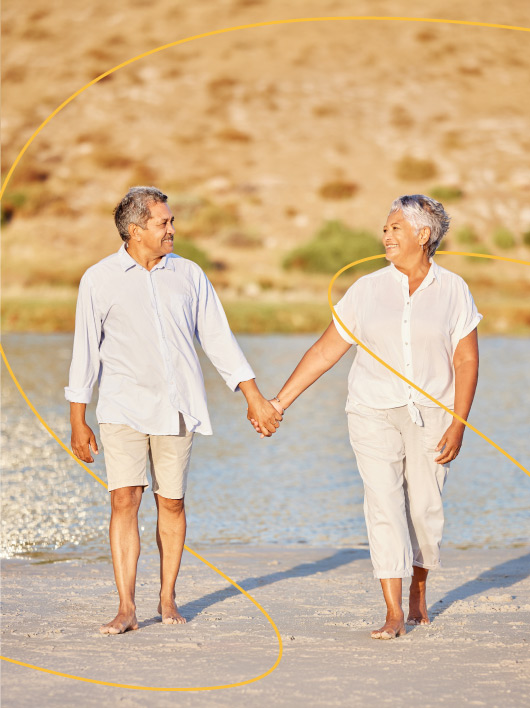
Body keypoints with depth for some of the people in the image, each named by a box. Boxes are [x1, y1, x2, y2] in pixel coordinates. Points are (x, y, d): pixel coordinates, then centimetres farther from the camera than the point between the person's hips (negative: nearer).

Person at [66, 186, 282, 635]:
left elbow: (219, 340, 9)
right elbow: (85, 351, 4)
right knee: (124, 500, -11)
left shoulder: (189, 275, 7)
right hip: (124, 408, -2)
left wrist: (255, 399, 5)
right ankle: (126, 609, -9)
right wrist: (78, 421, 3)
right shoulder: (100, 280, 0)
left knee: (172, 503, 5)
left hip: (176, 408, 2)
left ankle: (168, 598, 20)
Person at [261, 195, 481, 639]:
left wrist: (458, 425, -9)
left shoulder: (452, 290, 2)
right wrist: (280, 402, 4)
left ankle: (418, 591, 29)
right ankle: (394, 614, -10)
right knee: (383, 506, -9)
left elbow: (467, 361, 0)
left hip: (431, 412, 0)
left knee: (425, 508, 2)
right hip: (374, 413, 1)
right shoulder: (367, 290, 4)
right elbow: (326, 350, 7)